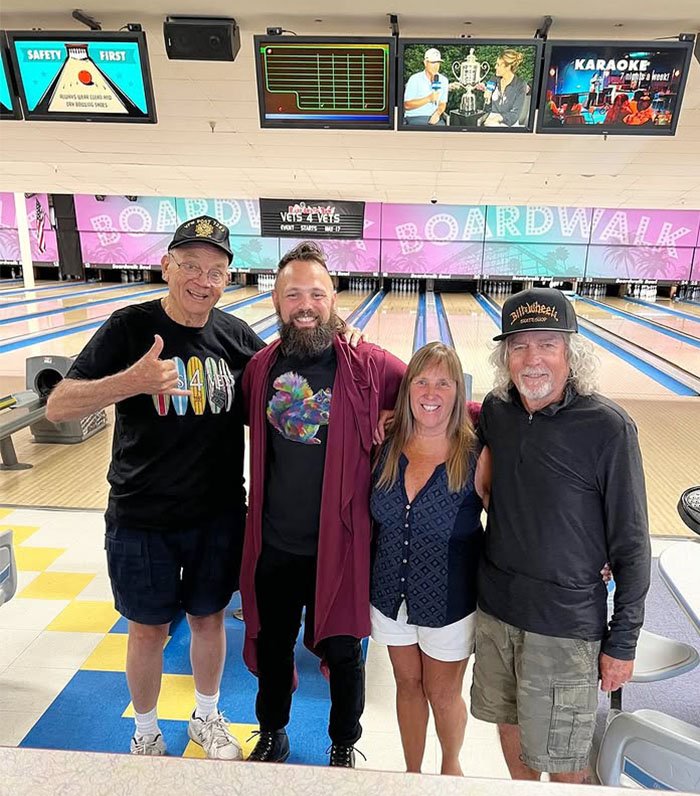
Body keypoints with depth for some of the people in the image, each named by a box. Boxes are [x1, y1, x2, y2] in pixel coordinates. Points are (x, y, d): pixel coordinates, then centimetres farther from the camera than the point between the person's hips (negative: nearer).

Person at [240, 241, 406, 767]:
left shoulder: (369, 367, -14)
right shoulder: (261, 366, -2)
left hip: (339, 545, -3)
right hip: (273, 545, 4)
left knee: (342, 653, 18)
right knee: (272, 645, 24)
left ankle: (344, 745, 49)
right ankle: (272, 735, 54)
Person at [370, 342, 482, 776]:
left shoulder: (475, 453, -18)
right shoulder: (388, 447, -8)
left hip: (449, 603, -2)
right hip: (391, 595, 3)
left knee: (443, 695, 19)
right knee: (408, 686, 23)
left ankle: (451, 766, 51)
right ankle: (412, 771, 49)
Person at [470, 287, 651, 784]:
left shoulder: (607, 427, -18)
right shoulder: (495, 410, -4)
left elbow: (631, 545, -11)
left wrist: (623, 642, -7)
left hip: (565, 624, -4)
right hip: (495, 609, 5)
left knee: (562, 760, 15)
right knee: (509, 724, 24)